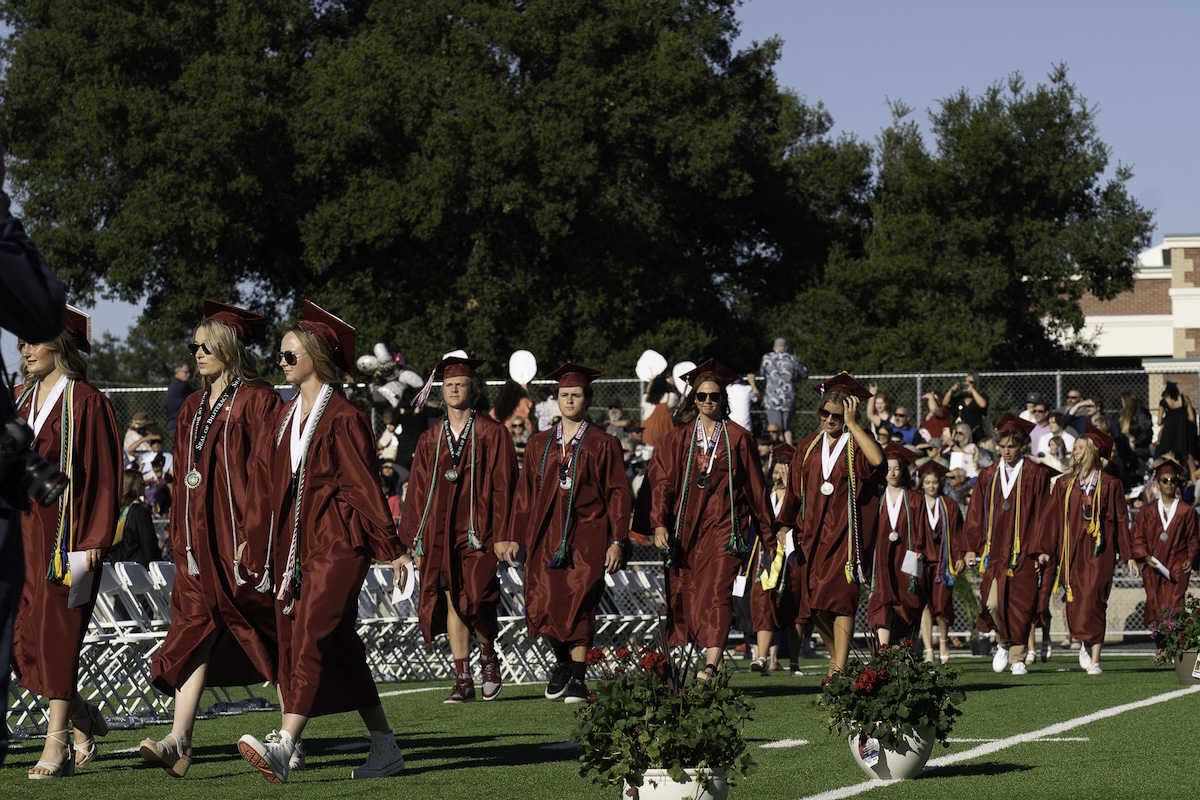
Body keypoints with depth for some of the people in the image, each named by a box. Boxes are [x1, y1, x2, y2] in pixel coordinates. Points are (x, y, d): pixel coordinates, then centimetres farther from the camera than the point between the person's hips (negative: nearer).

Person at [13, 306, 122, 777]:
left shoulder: (86, 402, -6)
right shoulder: (22, 401, 14)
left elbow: (103, 473, -9)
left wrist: (93, 540, -14)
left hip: (66, 525, -7)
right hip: (23, 528, 7)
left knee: (55, 630, -7)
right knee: (21, 634, 3)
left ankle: (57, 745, -2)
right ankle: (82, 719, 21)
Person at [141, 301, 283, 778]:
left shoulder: (256, 401, -5)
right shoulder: (193, 408, 16)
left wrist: (257, 539, -16)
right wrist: (179, 536, 14)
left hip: (242, 535, -6)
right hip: (200, 538, 6)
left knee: (266, 633, 3)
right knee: (195, 631, -6)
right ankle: (179, 741, -17)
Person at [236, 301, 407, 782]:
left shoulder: (342, 418, -8)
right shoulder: (286, 417, 14)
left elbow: (365, 485, -10)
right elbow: (270, 484, 16)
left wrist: (390, 548, -11)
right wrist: (256, 547, 14)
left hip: (337, 543, -8)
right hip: (295, 542, 8)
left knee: (311, 639, -18)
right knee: (340, 648, 9)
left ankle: (283, 748, -30)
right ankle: (385, 750, 16)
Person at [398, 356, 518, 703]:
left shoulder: (492, 433, 3)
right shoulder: (430, 440, 13)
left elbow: (503, 487, -1)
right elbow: (417, 490, 12)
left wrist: (501, 537, -8)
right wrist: (415, 541, 5)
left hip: (477, 531, -3)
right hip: (440, 533, 3)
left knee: (476, 600, -12)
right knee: (452, 602, 0)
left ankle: (489, 658, 14)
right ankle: (463, 681, 3)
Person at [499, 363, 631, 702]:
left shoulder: (603, 445, 3)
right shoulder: (539, 444, 14)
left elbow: (618, 495, 1)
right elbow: (525, 494, 15)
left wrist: (617, 541, -7)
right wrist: (514, 536, 8)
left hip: (587, 537, -3)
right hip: (545, 536, 3)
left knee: (578, 604, -11)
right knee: (541, 606, -5)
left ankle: (577, 678, -2)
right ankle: (563, 661, 21)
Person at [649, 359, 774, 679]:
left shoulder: (738, 438, 6)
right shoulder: (678, 439, 9)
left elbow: (755, 487, 10)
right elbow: (662, 482, 0)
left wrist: (767, 533, 14)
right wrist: (659, 524, -15)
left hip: (723, 526, -2)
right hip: (685, 529, 2)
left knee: (716, 591, -17)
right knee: (682, 599, 3)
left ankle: (711, 666, -28)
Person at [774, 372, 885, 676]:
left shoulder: (857, 445, -3)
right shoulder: (809, 446, 11)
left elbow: (877, 459, -27)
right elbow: (795, 489, 17)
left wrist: (852, 423, -21)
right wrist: (785, 525, 13)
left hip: (844, 532, -5)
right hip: (813, 533, 5)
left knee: (839, 599, -13)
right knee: (816, 604, 7)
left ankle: (839, 671, -16)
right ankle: (837, 657, 26)